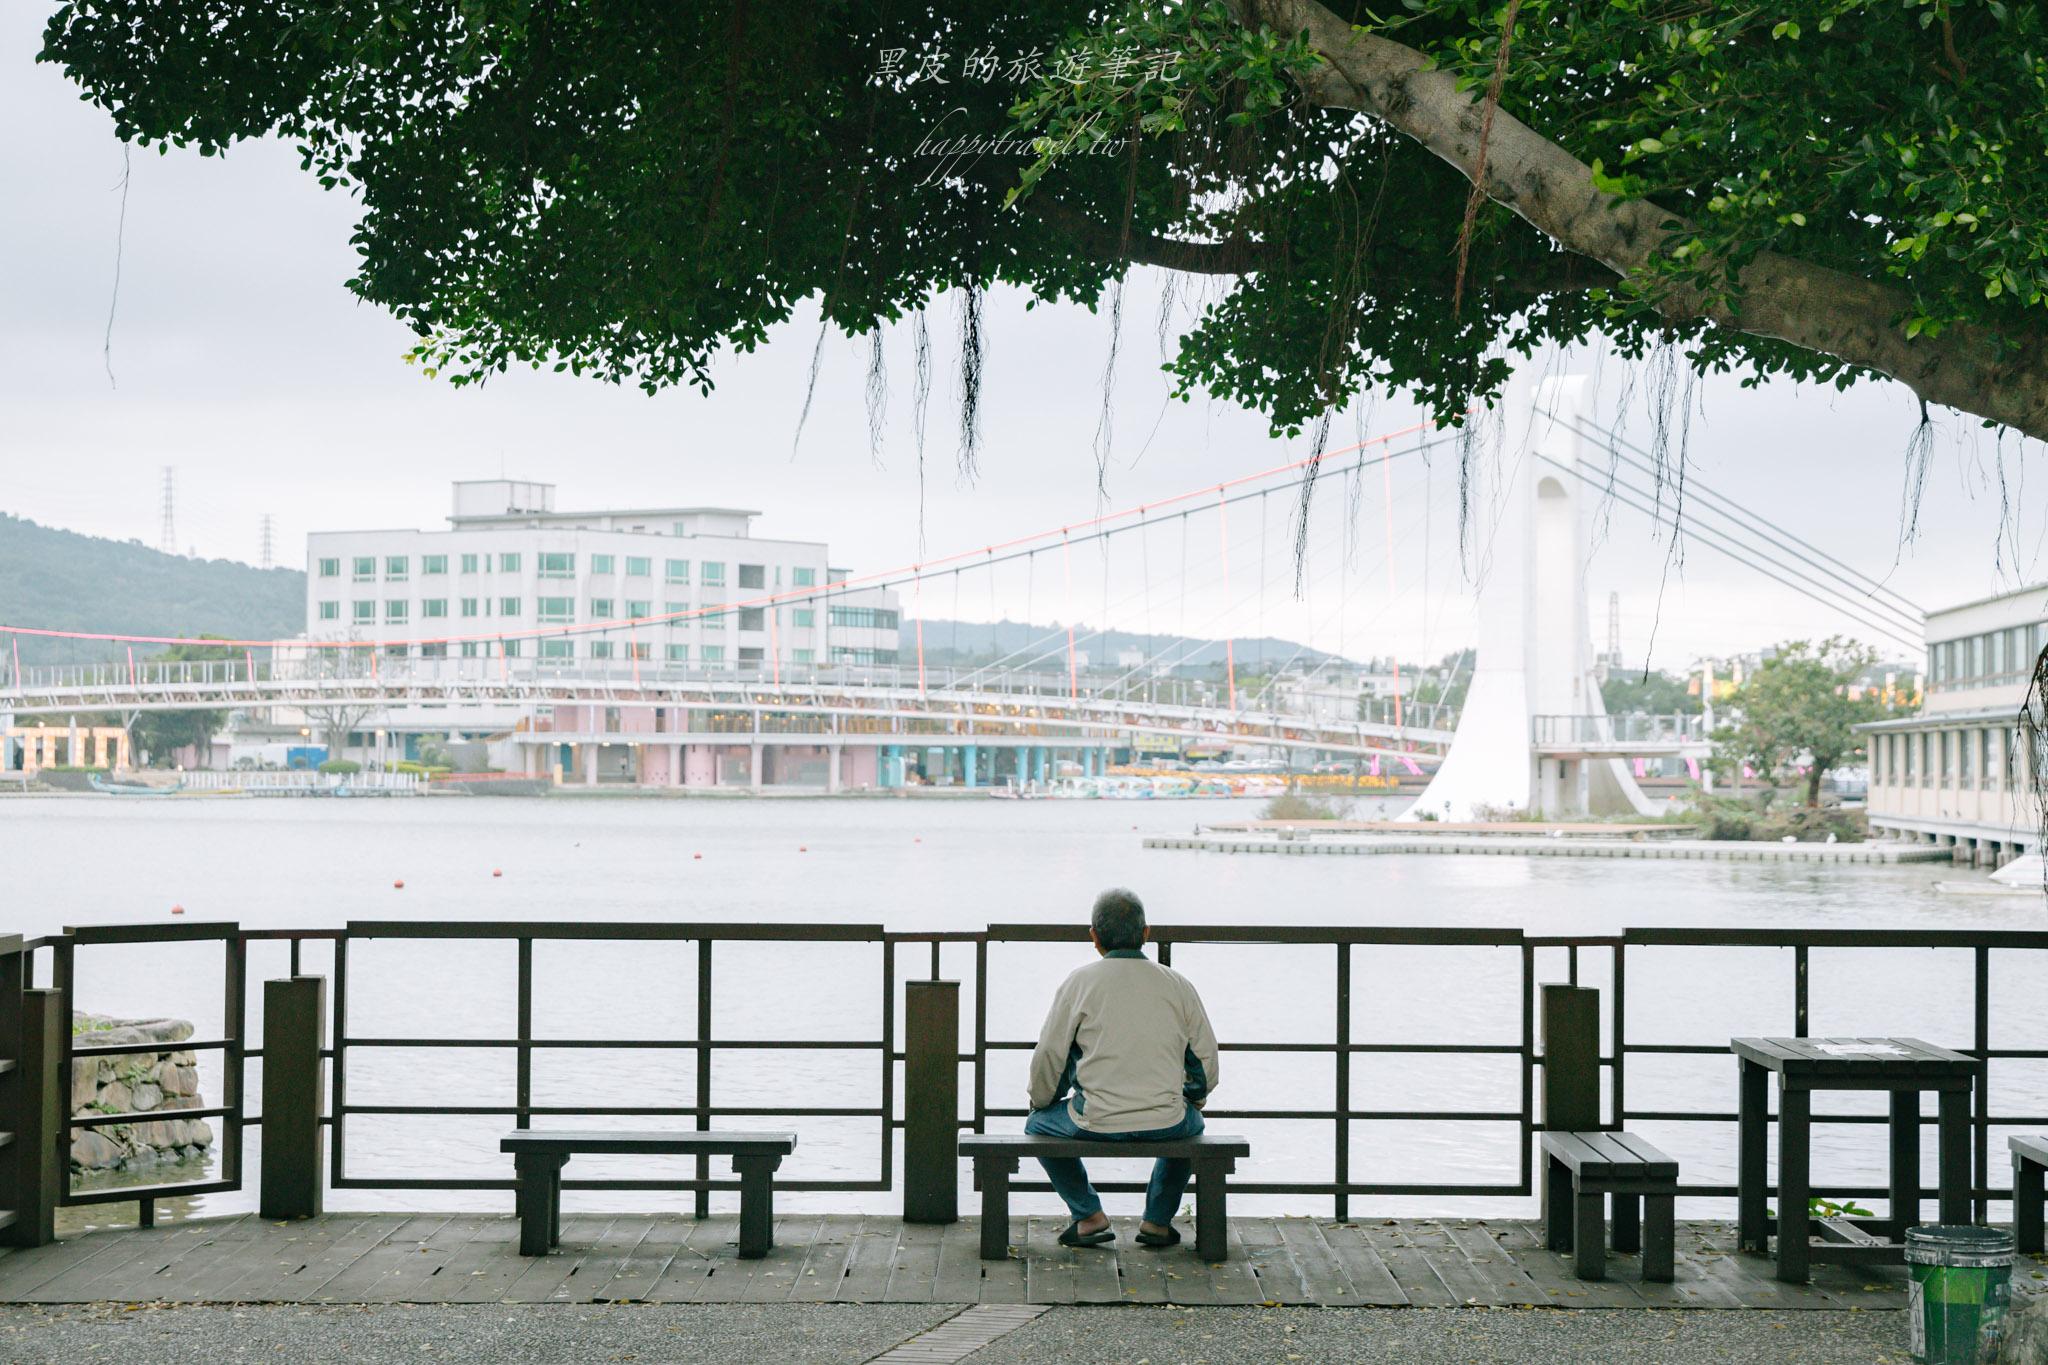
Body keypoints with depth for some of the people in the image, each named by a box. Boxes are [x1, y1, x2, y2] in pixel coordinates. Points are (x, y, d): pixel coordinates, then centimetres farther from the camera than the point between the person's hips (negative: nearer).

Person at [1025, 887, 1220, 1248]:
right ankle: (1158, 1220, 26)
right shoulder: (1177, 984, 4)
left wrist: (1040, 1102, 18)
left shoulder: (1080, 982, -2)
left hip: (1096, 1123, -2)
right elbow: (1207, 1059, 8)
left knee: (1038, 1124, 29)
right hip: (1165, 1125, 2)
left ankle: (1089, 1214, 15)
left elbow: (1049, 1057, -2)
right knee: (1191, 1121, 38)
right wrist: (1194, 1099, 29)